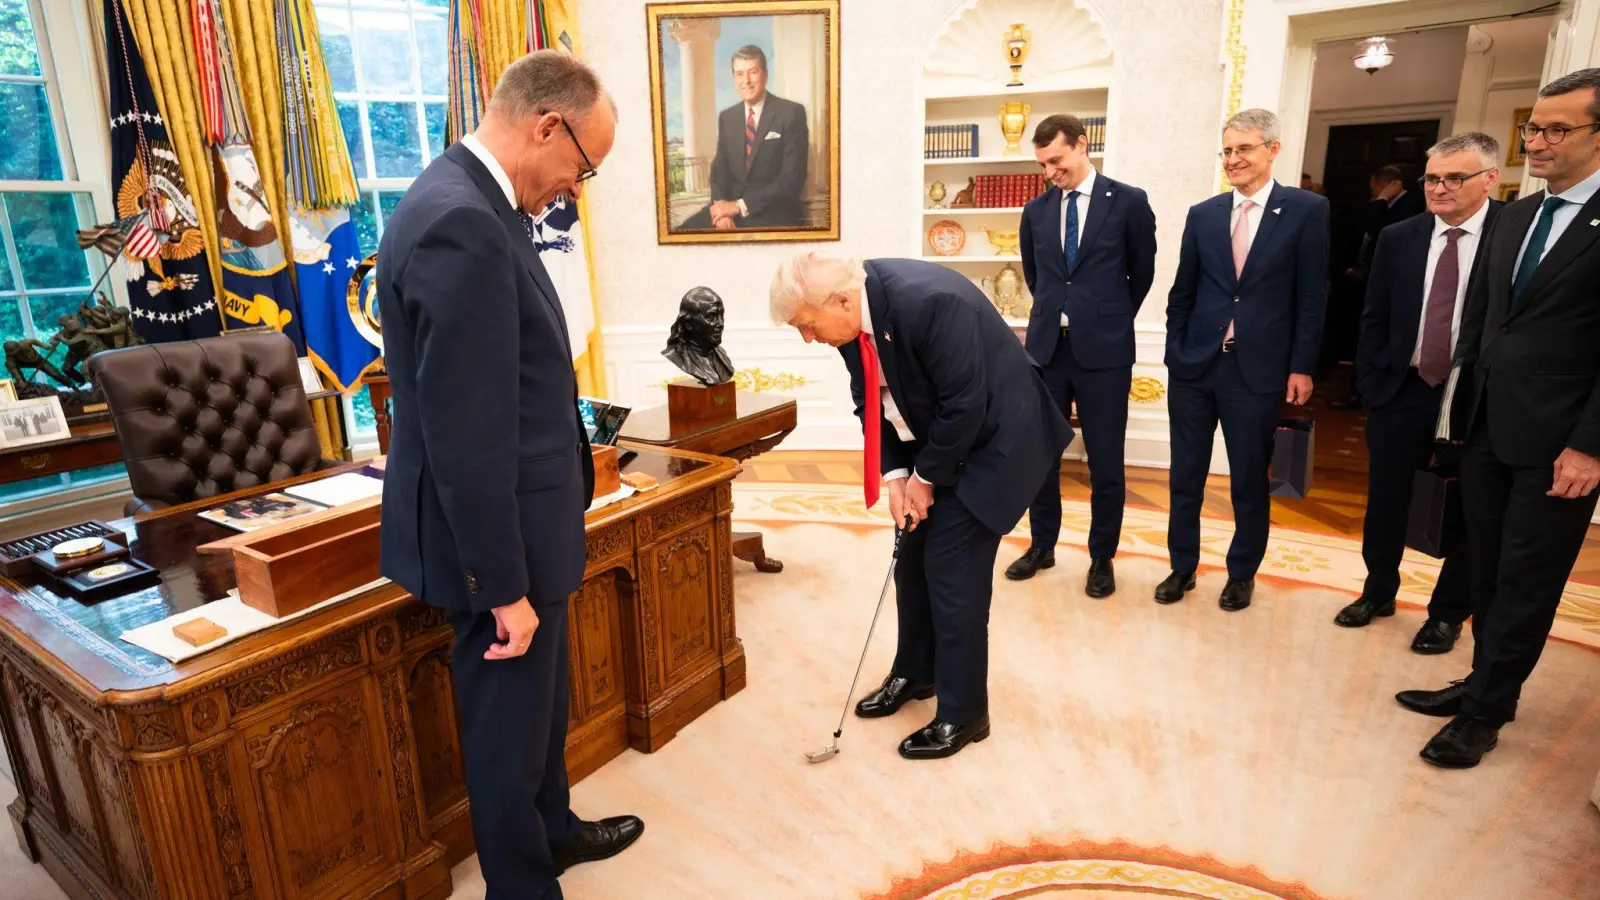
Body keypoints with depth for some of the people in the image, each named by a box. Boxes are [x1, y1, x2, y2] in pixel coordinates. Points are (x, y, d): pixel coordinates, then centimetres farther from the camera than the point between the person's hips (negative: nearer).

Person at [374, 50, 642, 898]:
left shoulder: (469, 205, 8)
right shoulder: (460, 225, -25)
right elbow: (465, 436, -26)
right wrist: (504, 587, -19)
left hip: (517, 527, 10)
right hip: (498, 540, -10)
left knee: (540, 700, 27)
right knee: (509, 721, 11)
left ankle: (553, 829, 50)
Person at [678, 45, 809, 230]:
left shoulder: (791, 113, -5)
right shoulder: (726, 117, 12)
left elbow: (792, 178, -12)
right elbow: (719, 169, 11)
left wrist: (740, 205, -17)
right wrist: (722, 207, -12)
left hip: (773, 214, -4)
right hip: (731, 206, 4)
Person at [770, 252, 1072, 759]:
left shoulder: (928, 301, -33)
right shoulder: (853, 316, -8)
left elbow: (965, 405, -27)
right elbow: (872, 401, 1)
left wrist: (925, 476, -15)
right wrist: (895, 475, -9)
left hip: (987, 439, -7)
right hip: (931, 443, 8)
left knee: (953, 572, -6)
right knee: (912, 560, 13)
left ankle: (963, 714, 11)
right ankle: (914, 673, 34)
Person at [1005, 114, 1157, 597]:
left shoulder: (1128, 202, -2)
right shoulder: (1035, 211, 7)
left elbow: (1143, 272, 9)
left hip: (1103, 349, -3)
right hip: (1045, 345, 3)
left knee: (1105, 461, 4)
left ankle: (1102, 558, 20)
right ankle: (1042, 545, 26)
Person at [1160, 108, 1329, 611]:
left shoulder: (1307, 210, -1)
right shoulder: (1203, 214, 7)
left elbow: (1310, 297, -2)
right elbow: (1182, 293, 9)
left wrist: (1302, 366, -5)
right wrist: (1174, 353, 4)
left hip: (1257, 368, -2)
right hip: (1195, 364, 3)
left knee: (1249, 482, 9)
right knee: (1185, 477, 10)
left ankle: (1242, 574, 27)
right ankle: (1183, 567, 26)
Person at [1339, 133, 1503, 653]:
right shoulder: (1398, 238, 3)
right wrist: (1370, 383, 1)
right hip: (1402, 392, 3)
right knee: (1385, 502, 13)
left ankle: (1448, 613, 28)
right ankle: (1379, 591, 33)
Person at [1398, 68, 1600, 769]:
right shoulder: (1515, 218, 11)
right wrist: (1464, 407, 9)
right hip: (1488, 429, 6)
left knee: (1526, 583, 5)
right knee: (1489, 573, 15)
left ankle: (1484, 712, 17)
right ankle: (1488, 683, 30)